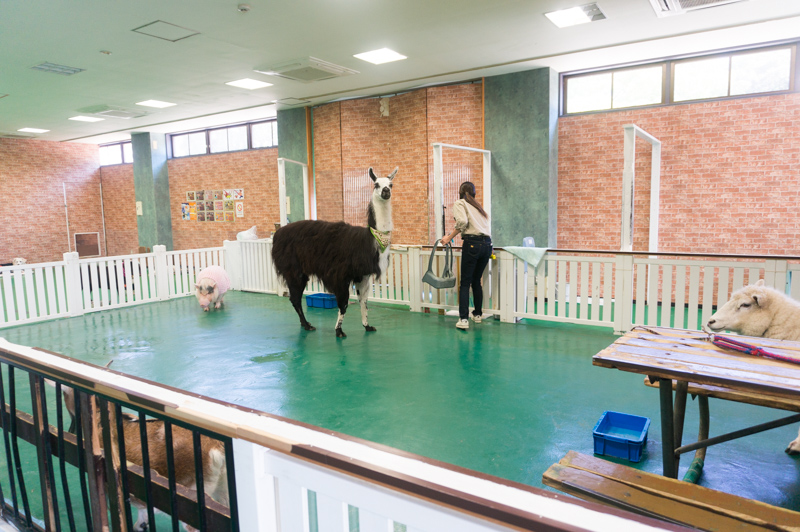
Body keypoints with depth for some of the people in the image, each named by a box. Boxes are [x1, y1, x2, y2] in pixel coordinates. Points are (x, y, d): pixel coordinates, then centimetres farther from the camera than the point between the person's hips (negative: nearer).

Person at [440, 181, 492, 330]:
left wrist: (449, 237, -4)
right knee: (477, 280, 18)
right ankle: (478, 314, 26)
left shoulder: (459, 203, 7)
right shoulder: (478, 206, 27)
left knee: (465, 283, -4)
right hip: (487, 244, 6)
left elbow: (462, 221, -11)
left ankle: (463, 319, -10)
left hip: (472, 243, -6)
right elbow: (488, 223, 16)